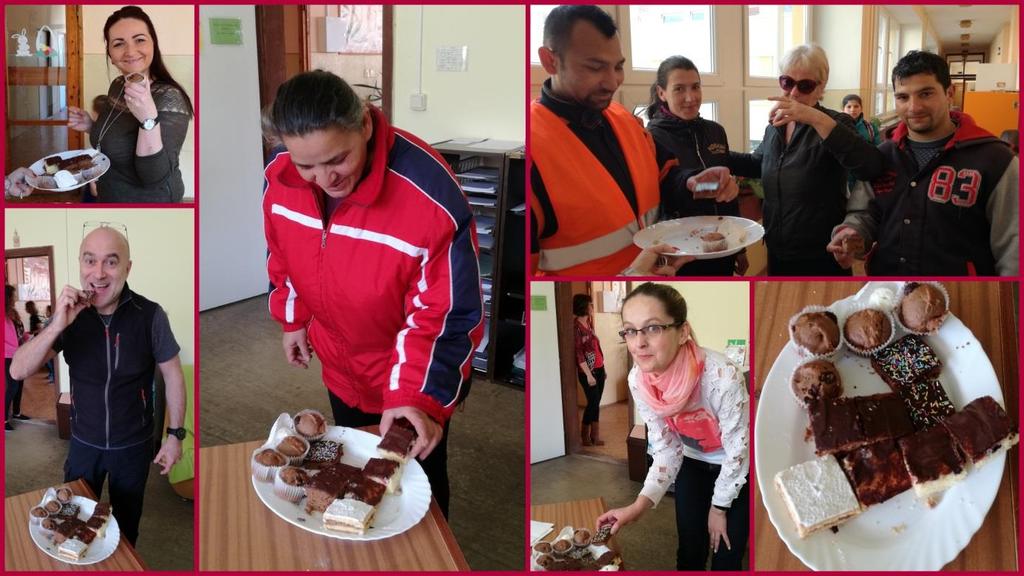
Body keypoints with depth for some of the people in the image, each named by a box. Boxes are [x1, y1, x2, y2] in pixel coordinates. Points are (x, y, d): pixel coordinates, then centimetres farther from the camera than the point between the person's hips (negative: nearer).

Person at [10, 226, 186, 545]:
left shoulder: (150, 315, -20)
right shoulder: (69, 313, -12)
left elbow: (172, 375, -7)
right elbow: (18, 371, -17)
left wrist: (175, 434, -6)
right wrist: (57, 326, -32)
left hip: (133, 446, -2)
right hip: (83, 443, 2)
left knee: (127, 522, 20)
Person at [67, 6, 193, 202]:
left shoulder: (169, 98, -23)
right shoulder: (117, 85, -2)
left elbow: (154, 177, -28)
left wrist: (149, 118, -39)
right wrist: (92, 126, -4)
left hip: (151, 200, -7)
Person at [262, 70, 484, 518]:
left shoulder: (432, 197, -36)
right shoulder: (281, 177, -18)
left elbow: (447, 314, -27)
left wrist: (420, 395, -34)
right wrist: (293, 319, 12)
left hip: (418, 378, -5)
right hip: (340, 363, 5)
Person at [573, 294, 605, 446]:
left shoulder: (588, 324, 11)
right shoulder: (576, 327, -16)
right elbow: (578, 354, -19)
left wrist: (603, 369, 18)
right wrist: (588, 375, -20)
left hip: (598, 369, 8)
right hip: (587, 372, -8)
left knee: (596, 403, 10)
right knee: (593, 402, -3)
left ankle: (595, 436, 17)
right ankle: (585, 436, 12)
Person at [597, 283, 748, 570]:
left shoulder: (722, 376, -38)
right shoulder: (638, 380, -22)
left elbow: (737, 451, -23)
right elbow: (666, 447, -12)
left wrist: (719, 508, -11)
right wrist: (639, 506, -25)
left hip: (738, 466, -4)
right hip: (693, 461, 4)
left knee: (726, 556, 1)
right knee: (689, 551, 9)